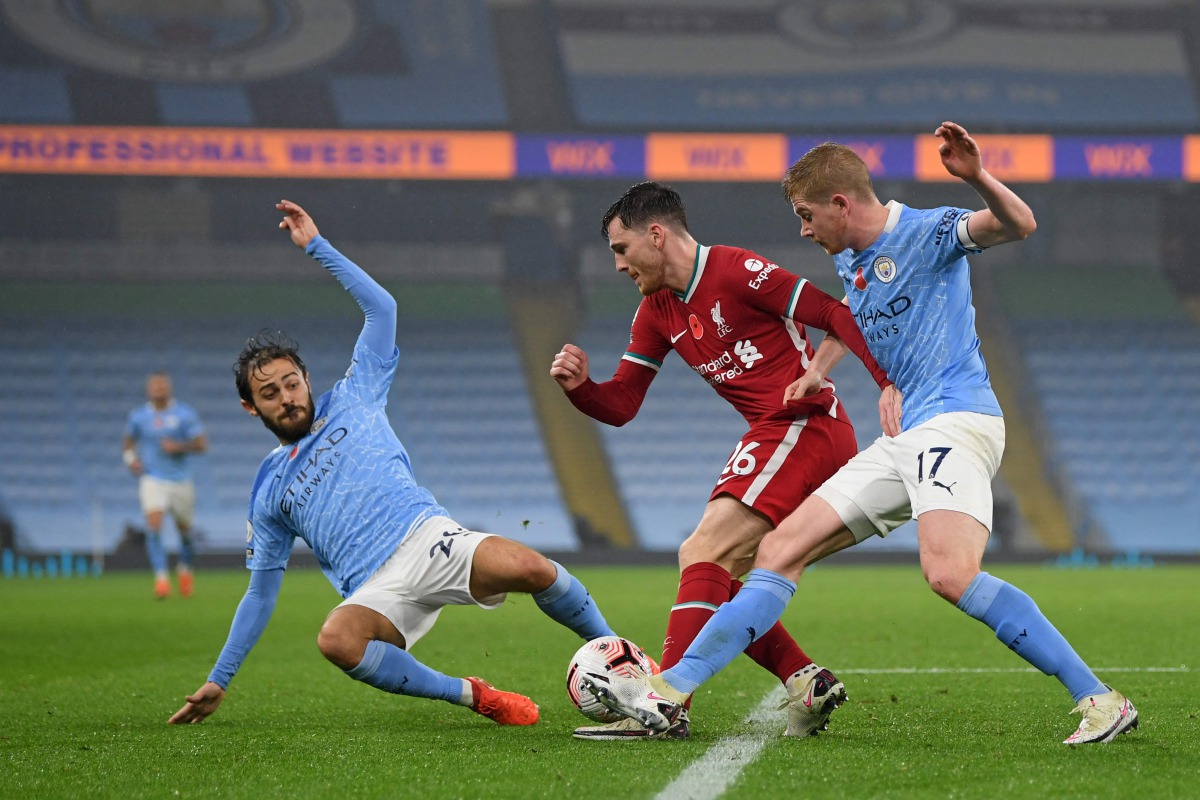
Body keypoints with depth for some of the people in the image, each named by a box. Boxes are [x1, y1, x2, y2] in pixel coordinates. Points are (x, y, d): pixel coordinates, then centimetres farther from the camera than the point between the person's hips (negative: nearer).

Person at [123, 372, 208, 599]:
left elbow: (202, 444, -5)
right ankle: (161, 578, -22)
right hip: (152, 480, -1)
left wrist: (179, 446, -21)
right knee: (154, 526, -21)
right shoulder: (138, 416, 2)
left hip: (181, 480, 1)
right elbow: (129, 441, 19)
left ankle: (184, 569, 42)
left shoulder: (185, 414, -4)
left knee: (184, 529, 13)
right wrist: (130, 457, -1)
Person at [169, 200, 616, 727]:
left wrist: (316, 246, 10)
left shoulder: (350, 402, 19)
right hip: (376, 591, 1)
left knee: (529, 567, -32)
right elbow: (260, 594, 26)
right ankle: (473, 696, -21)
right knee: (335, 639, -37)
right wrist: (218, 681, 22)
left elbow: (381, 307, 14)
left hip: (426, 539, -1)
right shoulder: (269, 490, 21)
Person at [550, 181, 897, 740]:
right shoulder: (656, 313, 13)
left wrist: (891, 384, -24)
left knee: (703, 554, -18)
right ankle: (805, 681, 6)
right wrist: (578, 385, -9)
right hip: (772, 437, 10)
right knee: (715, 579, 7)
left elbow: (835, 316, -14)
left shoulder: (737, 272, -12)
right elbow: (619, 405, 13)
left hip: (806, 425, -10)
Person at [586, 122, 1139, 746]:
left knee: (949, 574, -31)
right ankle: (670, 693, 5)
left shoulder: (926, 232, -5)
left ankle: (1100, 700, -27)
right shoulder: (849, 262, 20)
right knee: (783, 547, 4)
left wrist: (976, 178, -38)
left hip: (956, 420, -9)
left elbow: (1019, 224, -21)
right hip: (906, 438, 9)